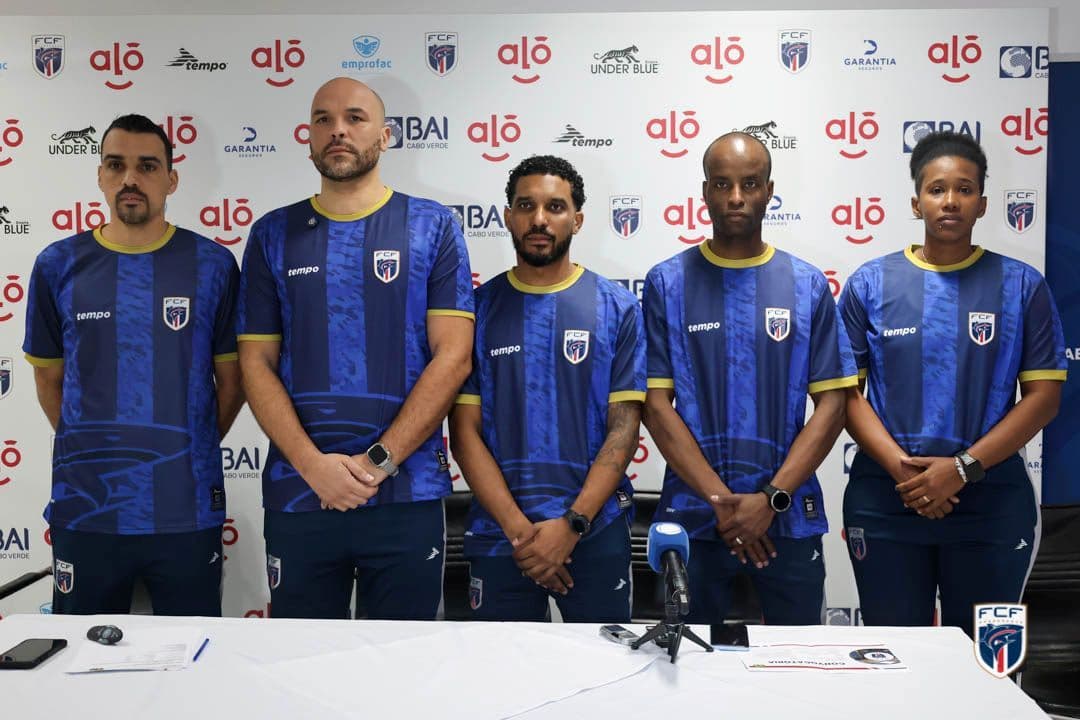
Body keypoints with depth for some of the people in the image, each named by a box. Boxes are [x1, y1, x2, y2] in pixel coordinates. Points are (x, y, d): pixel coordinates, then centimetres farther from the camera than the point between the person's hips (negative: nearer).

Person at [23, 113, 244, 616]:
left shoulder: (212, 265, -1)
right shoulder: (59, 266, 3)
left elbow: (231, 378, 6)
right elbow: (49, 378, 11)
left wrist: (193, 452, 8)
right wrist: (87, 452, 10)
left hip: (187, 512, -1)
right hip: (84, 511, 1)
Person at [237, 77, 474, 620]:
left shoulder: (432, 227, 2)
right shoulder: (273, 235, 8)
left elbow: (453, 355, -5)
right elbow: (256, 363, 3)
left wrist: (377, 462, -12)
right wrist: (314, 465, -11)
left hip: (407, 494, -1)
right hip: (297, 493, 2)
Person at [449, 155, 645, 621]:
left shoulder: (617, 308, 1)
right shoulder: (479, 308, 3)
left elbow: (623, 429, -4)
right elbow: (465, 431, -2)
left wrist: (572, 524, -14)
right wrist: (519, 528, -12)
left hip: (596, 532, 0)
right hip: (497, 533, 1)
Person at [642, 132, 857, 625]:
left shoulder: (807, 285, 4)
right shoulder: (667, 283, 1)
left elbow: (831, 404, 0)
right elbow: (656, 404, -4)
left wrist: (771, 498, -11)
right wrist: (720, 498, -12)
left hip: (789, 517, 1)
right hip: (691, 515, -1)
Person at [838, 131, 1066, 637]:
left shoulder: (1022, 286, 2)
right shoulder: (870, 285, 3)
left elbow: (1044, 395, -2)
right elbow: (845, 390, -1)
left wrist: (962, 468, -13)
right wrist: (900, 467, -15)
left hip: (991, 504, 0)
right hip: (886, 504, 0)